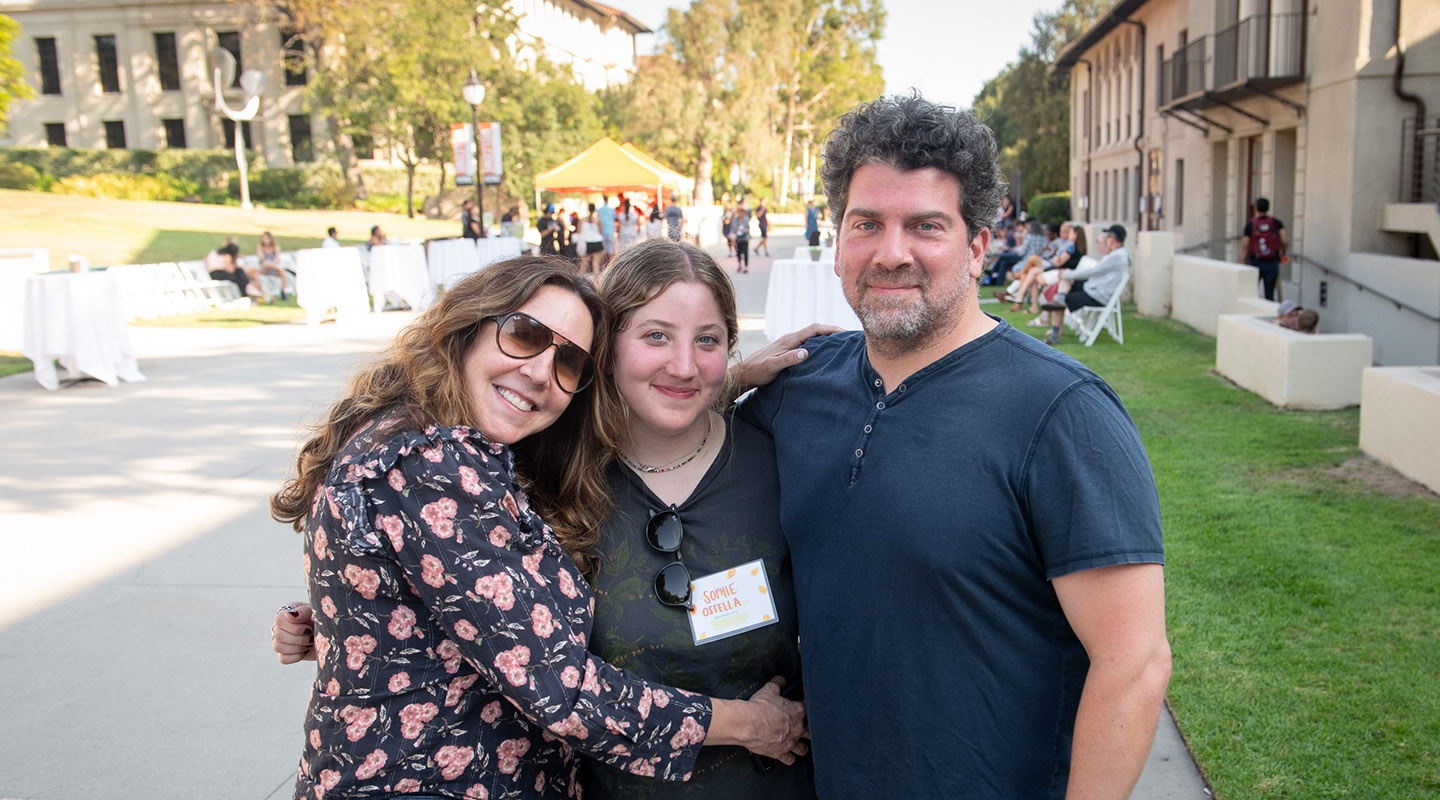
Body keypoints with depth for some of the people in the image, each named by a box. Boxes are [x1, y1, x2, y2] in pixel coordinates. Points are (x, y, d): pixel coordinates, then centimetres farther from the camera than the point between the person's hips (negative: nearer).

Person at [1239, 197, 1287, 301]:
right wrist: (1283, 253, 9)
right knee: (1269, 295, 6)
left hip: (1255, 263, -2)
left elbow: (1244, 246, -8)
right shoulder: (1276, 223, 1)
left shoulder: (1250, 224, -4)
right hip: (1272, 264, 2)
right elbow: (1285, 240, -11)